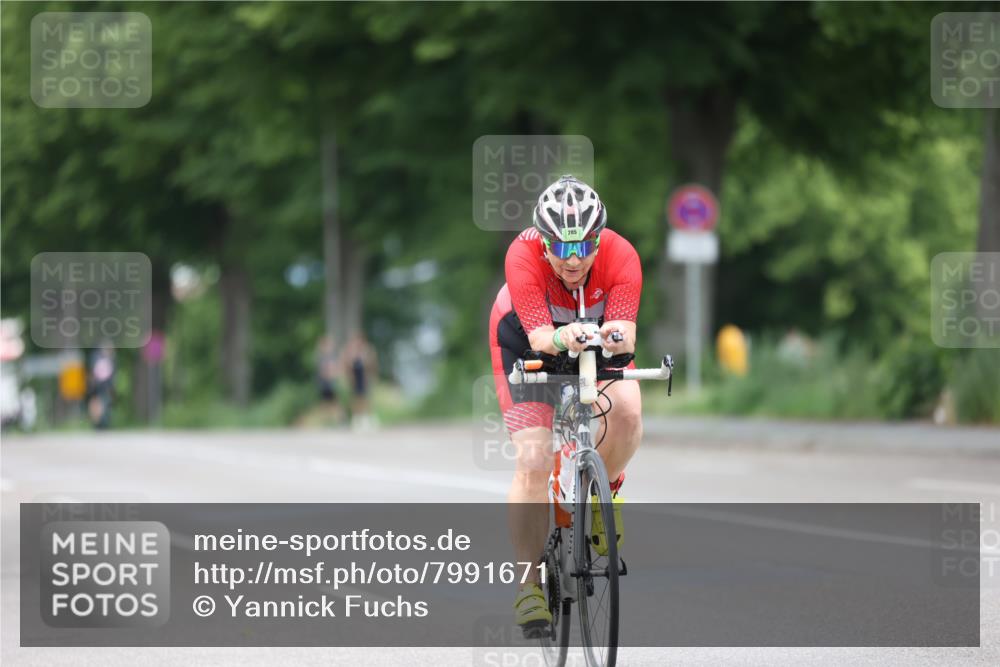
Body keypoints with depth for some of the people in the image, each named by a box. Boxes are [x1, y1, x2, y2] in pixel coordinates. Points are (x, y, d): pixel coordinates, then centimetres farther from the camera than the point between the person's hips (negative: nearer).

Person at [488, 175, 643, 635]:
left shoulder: (620, 256, -32)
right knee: (534, 463, -16)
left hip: (597, 335, 2)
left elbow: (627, 334, -41)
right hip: (526, 338, -2)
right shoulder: (523, 256, -36)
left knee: (627, 410, -28)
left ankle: (603, 489, 4)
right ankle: (530, 585, -2)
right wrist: (561, 339, -65)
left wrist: (618, 338, -64)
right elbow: (539, 336, -43)